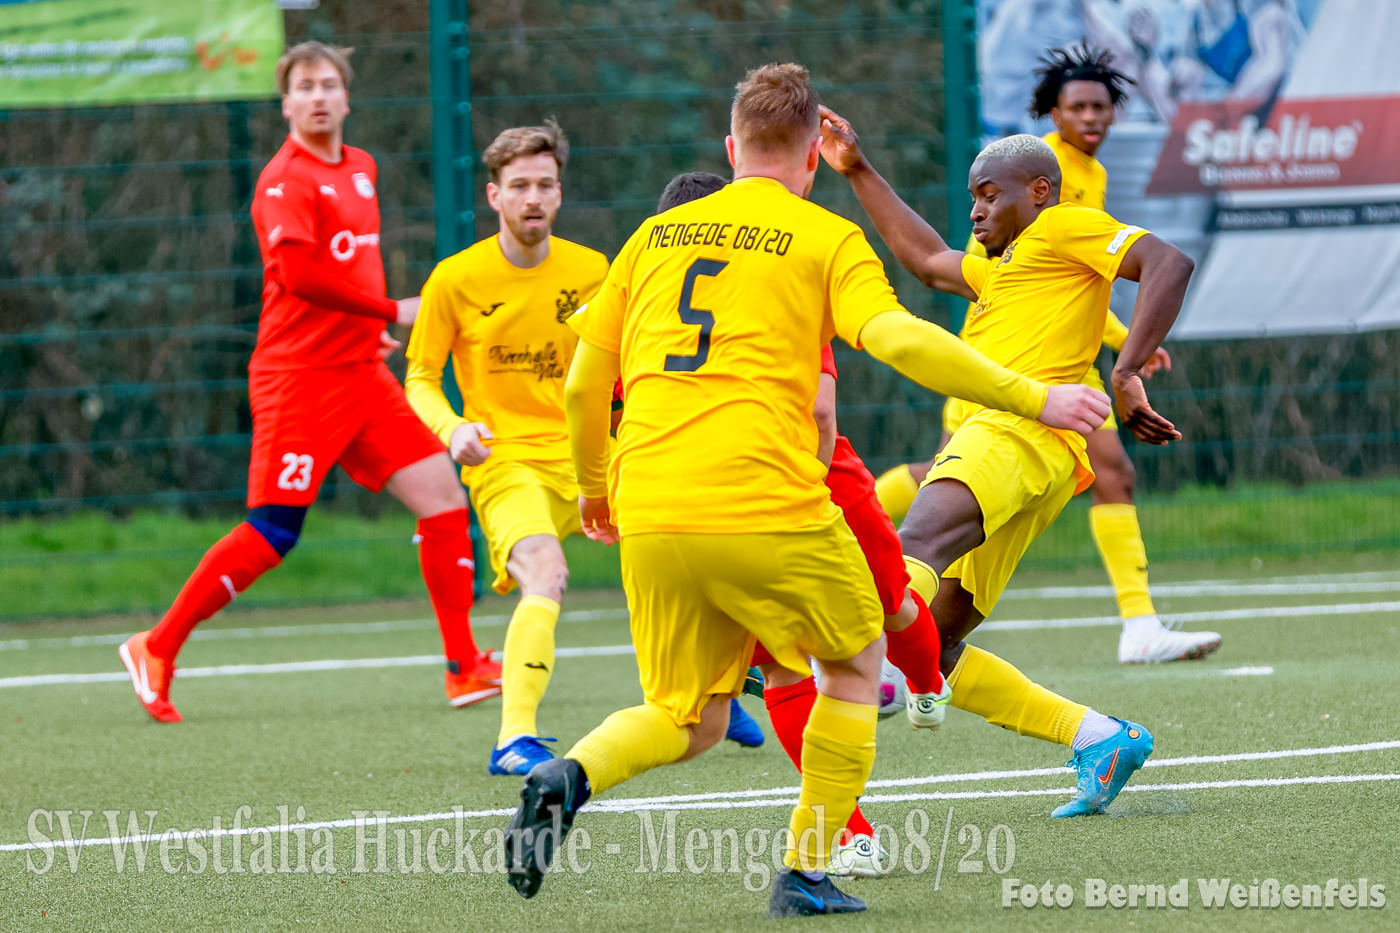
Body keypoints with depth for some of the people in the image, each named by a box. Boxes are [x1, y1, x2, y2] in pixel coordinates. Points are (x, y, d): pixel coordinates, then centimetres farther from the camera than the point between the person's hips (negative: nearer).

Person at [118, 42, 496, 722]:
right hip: (298, 377, -8)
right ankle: (156, 651, 2)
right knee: (274, 533, -10)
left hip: (362, 372, 8)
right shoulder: (286, 180, -11)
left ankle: (465, 664, 3)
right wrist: (390, 312, -19)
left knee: (441, 492, -1)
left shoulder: (361, 169, 15)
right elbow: (300, 274, -25)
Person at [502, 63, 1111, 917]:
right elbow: (899, 339, -13)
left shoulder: (655, 236, 18)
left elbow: (583, 385, 19)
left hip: (651, 518, 4)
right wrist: (1035, 397, -10)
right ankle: (807, 873, 14)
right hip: (767, 508, -4)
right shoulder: (826, 239, 4)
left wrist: (595, 485, 36)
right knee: (857, 663, 21)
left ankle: (571, 775, -13)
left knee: (690, 723, 17)